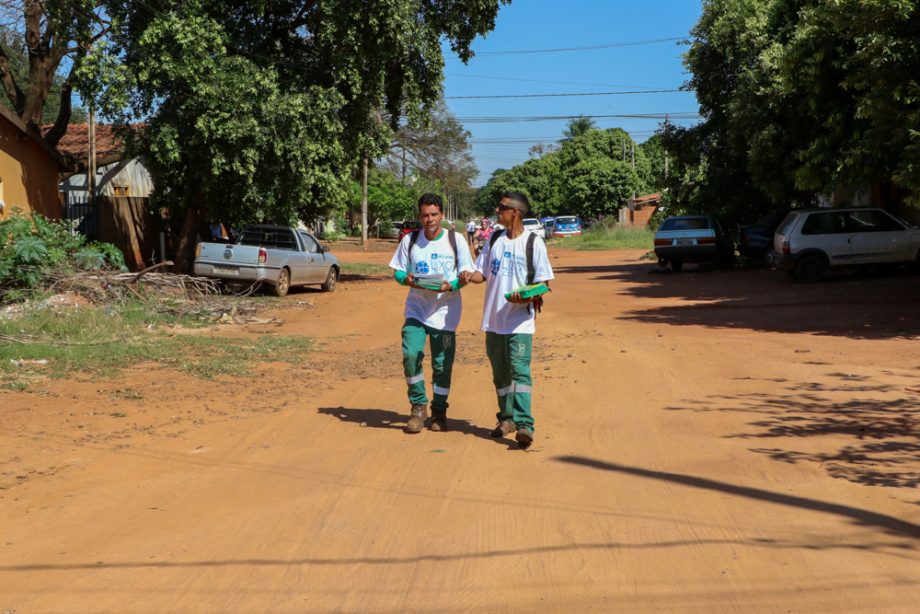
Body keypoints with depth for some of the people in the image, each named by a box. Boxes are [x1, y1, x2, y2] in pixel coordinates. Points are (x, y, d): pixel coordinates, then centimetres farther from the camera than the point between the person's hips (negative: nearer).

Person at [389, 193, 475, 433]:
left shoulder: (456, 240, -2)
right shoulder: (410, 240, 2)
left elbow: (466, 275, -1)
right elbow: (397, 271, 6)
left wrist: (451, 285, -21)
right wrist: (406, 279, -17)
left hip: (445, 311, -1)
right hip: (416, 309, 1)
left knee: (442, 364, 3)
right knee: (410, 354, -16)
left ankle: (439, 412, 23)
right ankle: (418, 406, 3)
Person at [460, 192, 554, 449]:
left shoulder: (534, 243, -6)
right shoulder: (494, 240, 10)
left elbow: (543, 282, -5)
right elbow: (483, 273, 14)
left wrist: (527, 297, -24)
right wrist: (470, 276, -8)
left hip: (520, 320, -6)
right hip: (493, 319, 6)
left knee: (520, 370, -15)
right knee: (500, 372, 13)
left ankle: (524, 424, -19)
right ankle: (507, 418, 26)